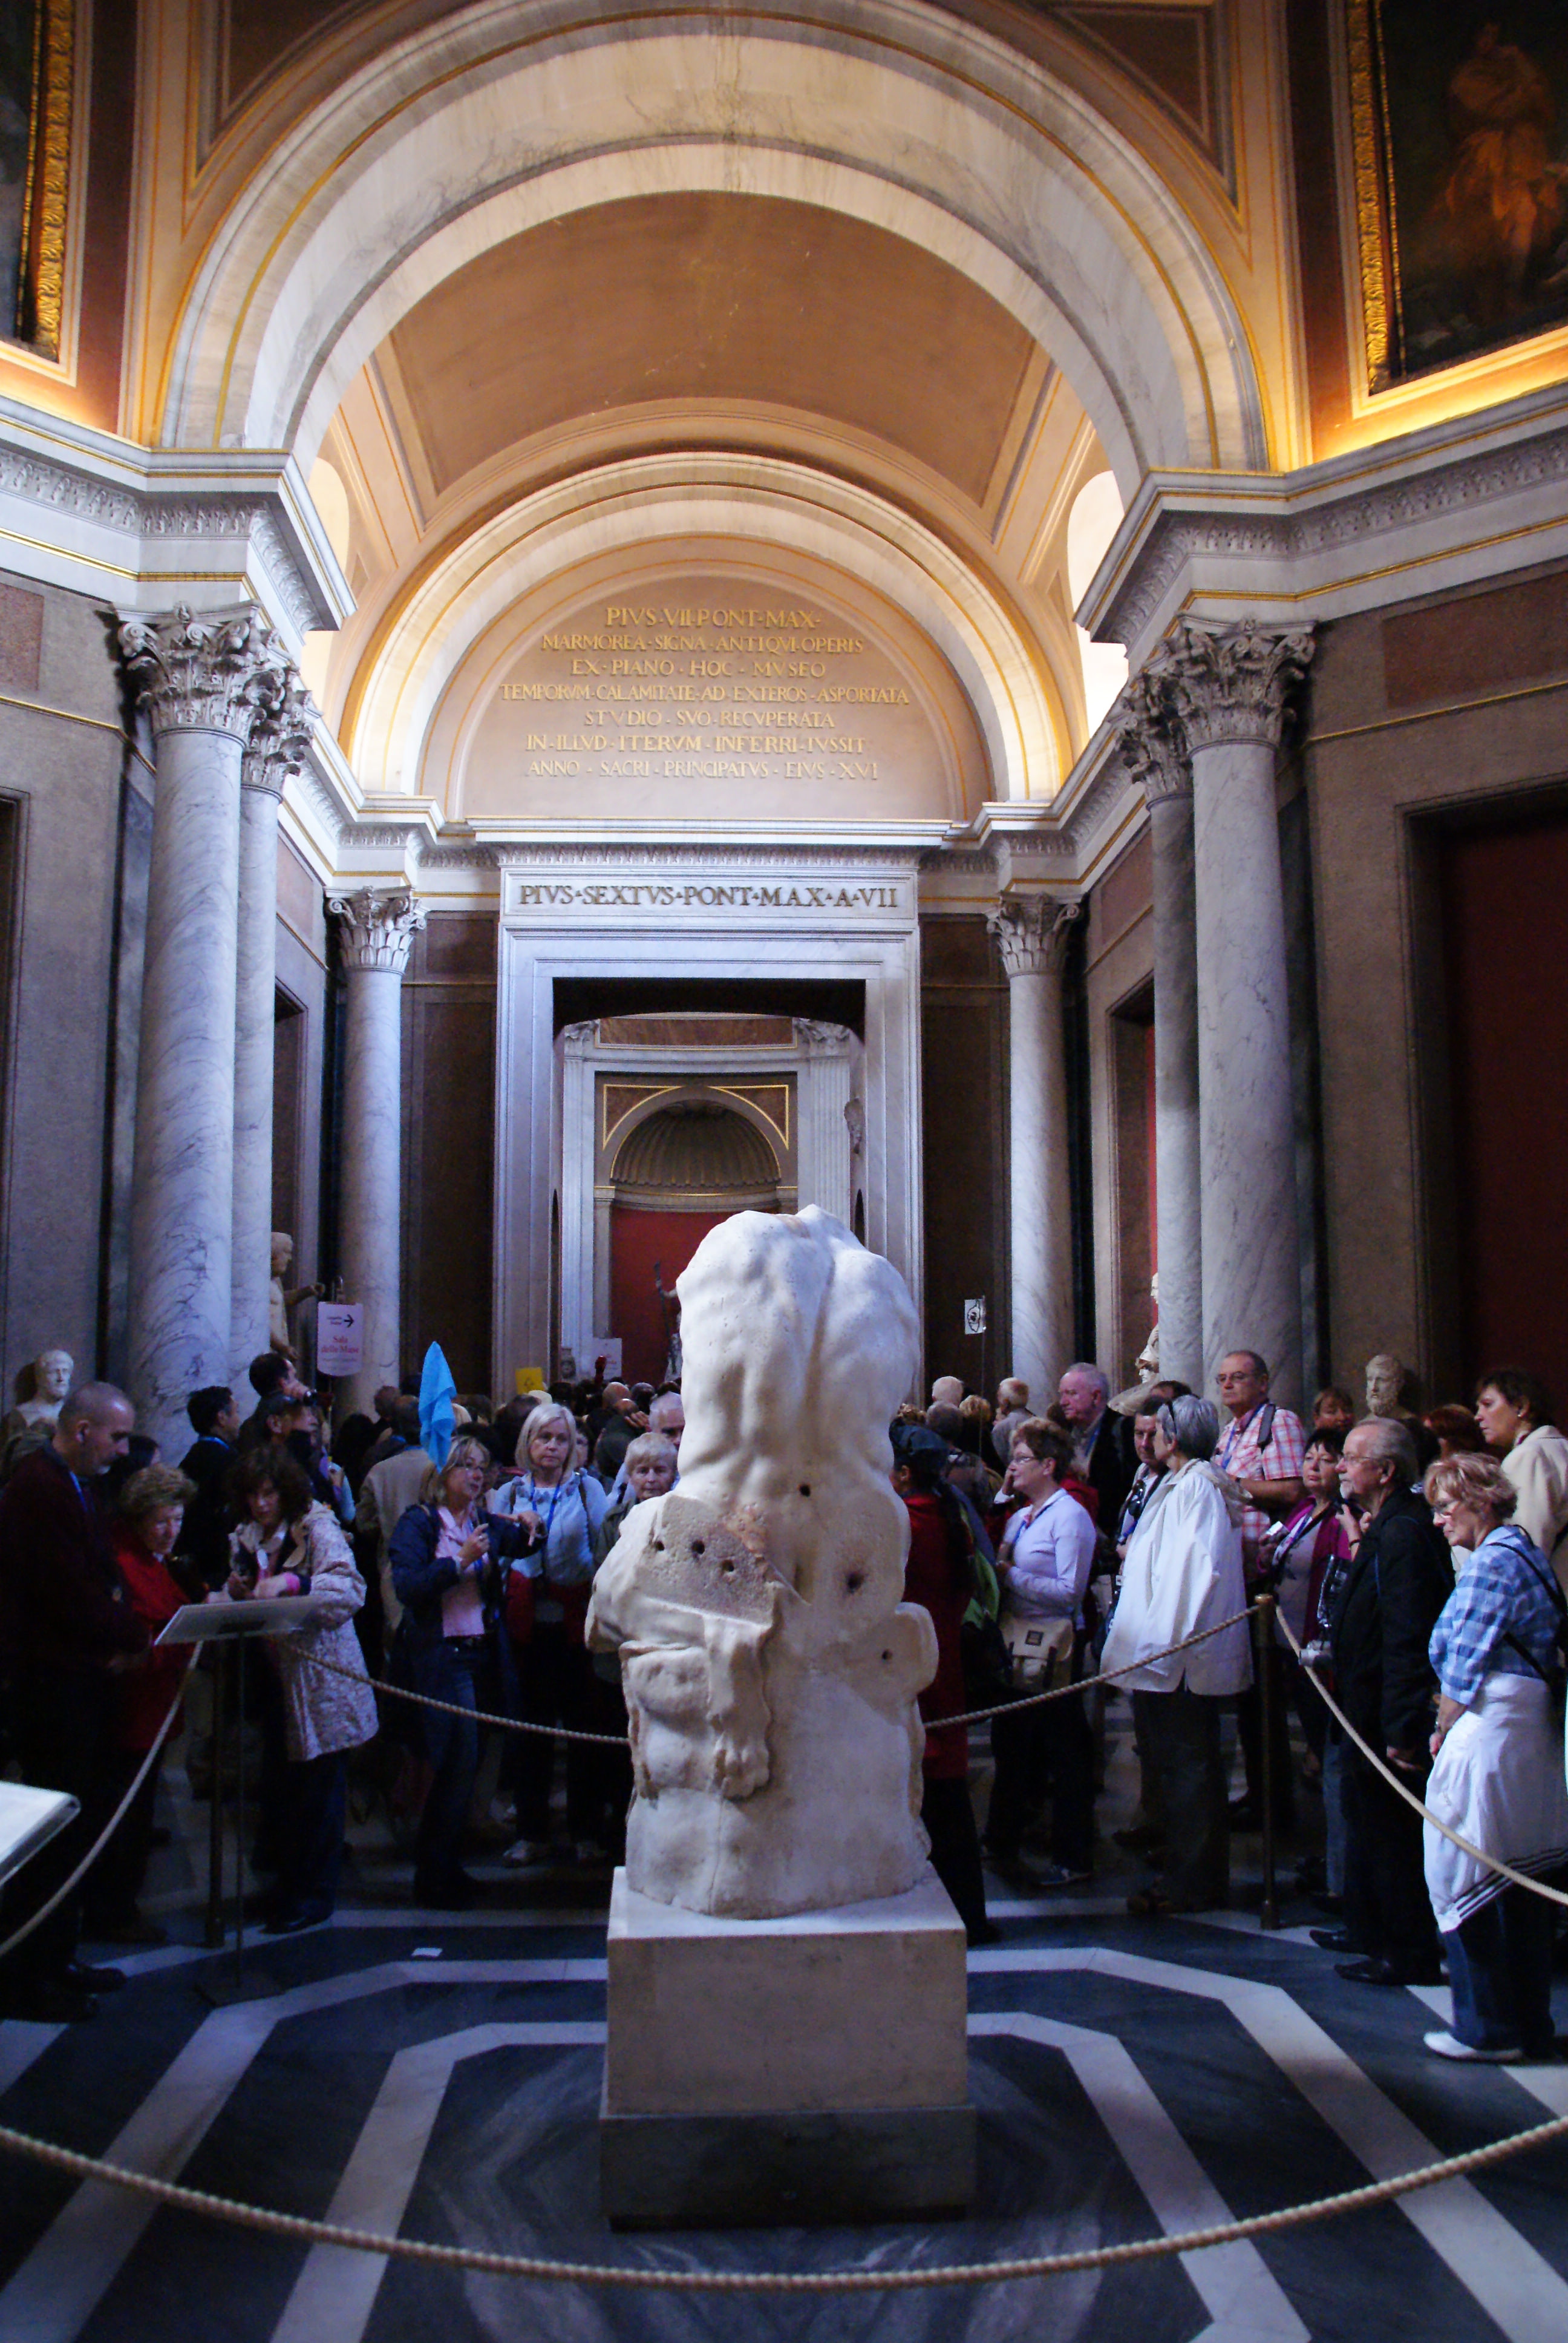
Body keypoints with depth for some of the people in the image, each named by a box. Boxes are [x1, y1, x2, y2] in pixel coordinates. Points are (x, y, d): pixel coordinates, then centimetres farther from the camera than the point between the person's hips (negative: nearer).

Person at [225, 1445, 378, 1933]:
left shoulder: (317, 1527, -9)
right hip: (273, 1678, 6)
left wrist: (289, 1582, -34)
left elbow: (350, 1587, -24)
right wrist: (237, 1595, -3)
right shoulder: (245, 1540, 11)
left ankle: (316, 1894, 13)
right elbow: (246, 1608, 19)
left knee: (320, 1791, 2)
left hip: (322, 1683, -6)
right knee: (281, 1787, 11)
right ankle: (286, 1884, 25)